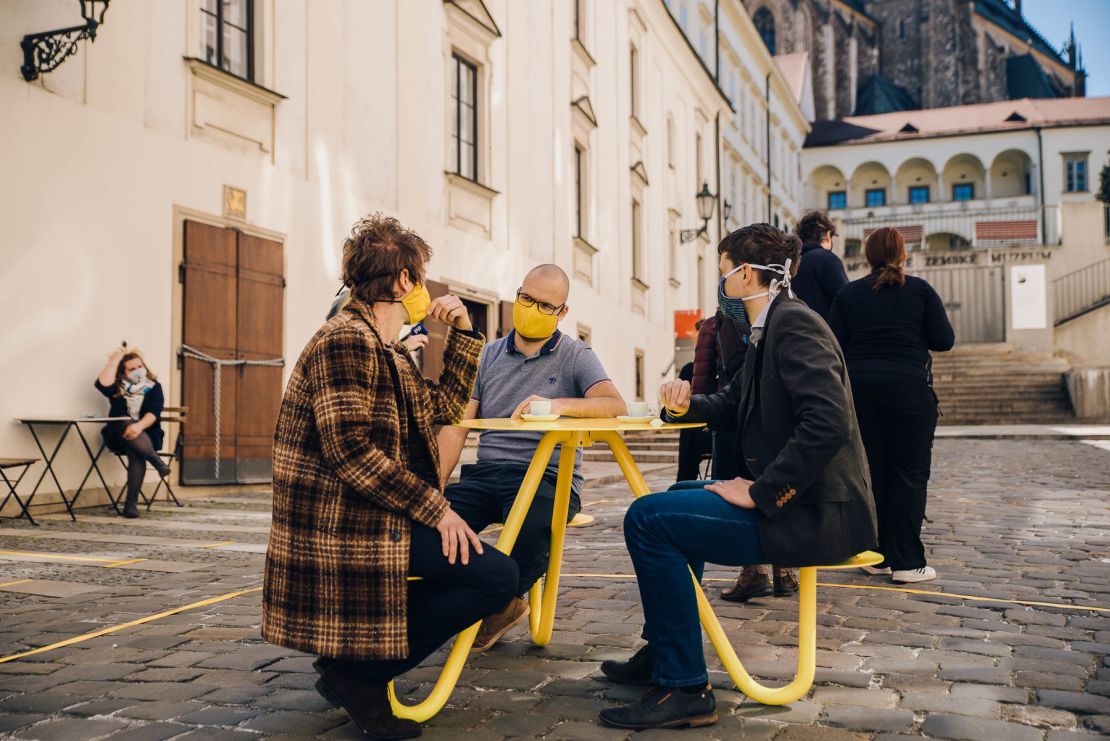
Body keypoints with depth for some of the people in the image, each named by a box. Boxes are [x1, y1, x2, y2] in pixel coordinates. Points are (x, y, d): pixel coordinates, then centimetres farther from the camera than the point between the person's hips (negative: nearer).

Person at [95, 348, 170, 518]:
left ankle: (131, 503, -36)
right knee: (126, 423, -35)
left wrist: (139, 426, -32)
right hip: (119, 434, 1)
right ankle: (157, 461, -40)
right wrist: (115, 359, -7)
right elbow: (102, 384, -16)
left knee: (136, 454, -35)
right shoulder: (118, 388, 9)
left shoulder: (154, 387, 5)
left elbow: (154, 413, -12)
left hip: (146, 435, -1)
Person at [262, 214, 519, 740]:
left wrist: (462, 333, 15)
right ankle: (359, 673, -8)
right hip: (345, 522, -11)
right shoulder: (346, 341, -14)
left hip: (378, 515, 11)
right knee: (497, 575, -15)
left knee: (482, 561, 22)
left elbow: (443, 408, 21)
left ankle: (356, 664, 13)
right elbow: (350, 449, -23)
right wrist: (435, 508, -21)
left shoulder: (391, 354, 17)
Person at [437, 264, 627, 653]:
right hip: (485, 474, 4)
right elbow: (456, 427, 8)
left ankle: (500, 604, 0)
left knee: (528, 537, -36)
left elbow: (616, 405, -13)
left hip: (548, 477, -3)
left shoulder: (576, 356, 6)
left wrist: (558, 405, -29)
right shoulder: (489, 356, 16)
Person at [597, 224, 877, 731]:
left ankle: (683, 687, -9)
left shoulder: (794, 323, -16)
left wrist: (760, 493, -23)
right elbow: (733, 404, 25)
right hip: (785, 496, 11)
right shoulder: (770, 327, 16)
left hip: (816, 513, -11)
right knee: (678, 501, 28)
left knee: (648, 519, -17)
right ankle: (663, 651, 33)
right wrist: (687, 404, 4)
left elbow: (829, 422, -29)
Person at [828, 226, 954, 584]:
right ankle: (906, 562, 0)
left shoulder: (848, 294, 6)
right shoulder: (920, 290, 1)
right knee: (909, 474, 1)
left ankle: (875, 555, 14)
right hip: (908, 387, -3)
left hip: (859, 387, 3)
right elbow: (944, 340, 0)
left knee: (870, 472, 9)